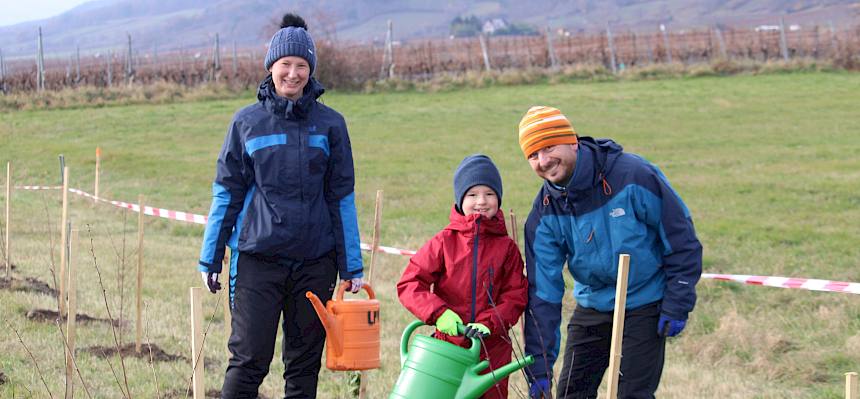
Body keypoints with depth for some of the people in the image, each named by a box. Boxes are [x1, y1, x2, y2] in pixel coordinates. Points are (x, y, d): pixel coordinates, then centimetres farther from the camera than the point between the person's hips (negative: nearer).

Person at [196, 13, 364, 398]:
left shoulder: (329, 124, 5)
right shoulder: (247, 121, 3)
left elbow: (342, 198, 7)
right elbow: (226, 194, 6)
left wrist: (352, 266, 6)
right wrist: (210, 258, 4)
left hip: (315, 261, 2)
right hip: (258, 257, -1)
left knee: (305, 362, 7)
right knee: (249, 359, -7)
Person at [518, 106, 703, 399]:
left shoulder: (633, 175, -22)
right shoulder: (544, 212, -9)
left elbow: (681, 239, -13)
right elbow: (542, 290, -9)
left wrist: (677, 306, -13)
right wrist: (539, 368, -13)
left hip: (644, 306, -4)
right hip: (591, 307, 4)